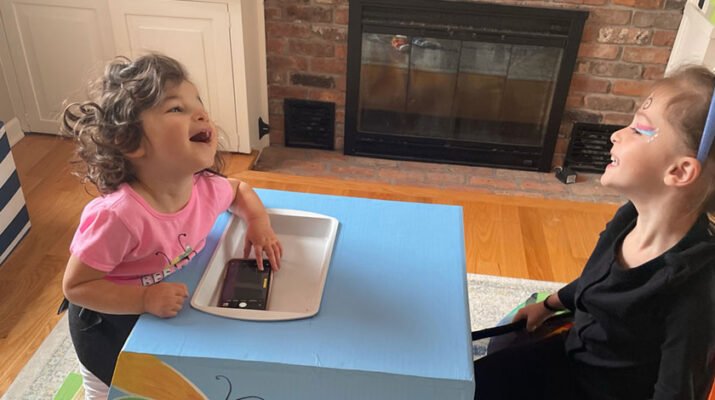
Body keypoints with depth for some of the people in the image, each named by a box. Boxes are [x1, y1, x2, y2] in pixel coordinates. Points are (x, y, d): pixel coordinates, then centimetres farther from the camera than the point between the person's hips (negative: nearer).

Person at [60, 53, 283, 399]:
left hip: (170, 312, 5)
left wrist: (258, 222, -14)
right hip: (110, 326, -5)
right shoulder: (118, 215, -39)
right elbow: (76, 286, -28)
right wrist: (145, 299, -39)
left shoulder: (208, 188, -21)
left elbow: (240, 189, 4)